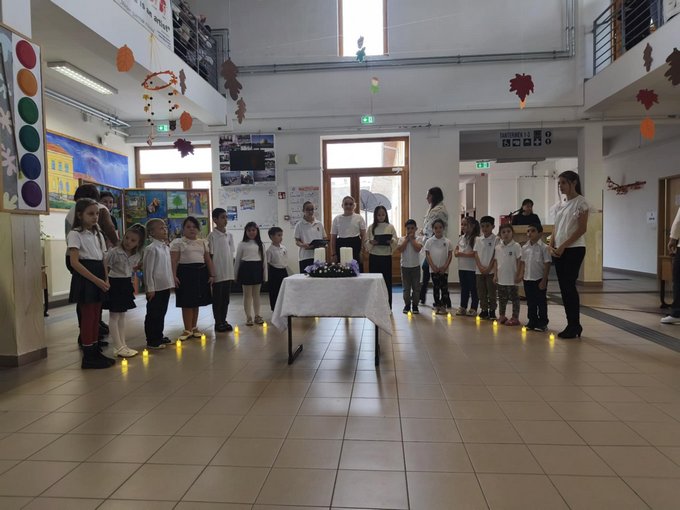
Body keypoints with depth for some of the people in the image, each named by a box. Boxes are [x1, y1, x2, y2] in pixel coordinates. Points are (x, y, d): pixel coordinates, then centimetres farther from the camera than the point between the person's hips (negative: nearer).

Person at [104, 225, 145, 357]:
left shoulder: (137, 254, -1)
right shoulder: (114, 252, -19)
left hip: (126, 284, 7)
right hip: (115, 284, -7)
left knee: (122, 316, 14)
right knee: (114, 316, 0)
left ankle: (123, 345, 21)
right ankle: (118, 347, 5)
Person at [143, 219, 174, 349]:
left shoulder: (166, 247, 11)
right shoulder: (151, 248, -13)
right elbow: (148, 269, -14)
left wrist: (171, 282, 12)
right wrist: (150, 288, -15)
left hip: (165, 286, 8)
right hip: (156, 287, -8)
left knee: (162, 312, 16)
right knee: (153, 314, 3)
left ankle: (159, 336, 28)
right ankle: (151, 341, 11)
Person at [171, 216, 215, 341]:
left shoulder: (202, 243, 15)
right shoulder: (177, 242, 1)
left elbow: (208, 260, 14)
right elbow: (174, 261, -8)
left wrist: (212, 275, 7)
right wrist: (174, 276, -18)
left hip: (201, 273, 5)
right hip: (185, 273, -5)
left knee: (196, 303, 10)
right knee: (187, 303, -1)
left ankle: (194, 327, 21)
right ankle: (188, 330, 7)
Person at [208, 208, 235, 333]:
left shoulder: (229, 235, 8)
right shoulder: (212, 235, -8)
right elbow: (210, 256, -8)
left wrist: (233, 272, 9)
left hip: (228, 273, 5)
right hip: (217, 274, -5)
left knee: (226, 298, 11)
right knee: (217, 299, 4)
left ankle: (223, 321, 22)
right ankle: (218, 323, 13)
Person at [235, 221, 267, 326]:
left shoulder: (260, 244, 9)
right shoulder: (242, 244, 2)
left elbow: (264, 259, 9)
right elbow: (237, 260, 4)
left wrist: (265, 274, 4)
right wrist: (235, 274, 2)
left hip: (257, 269, 2)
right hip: (246, 268, -2)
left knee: (256, 294, 10)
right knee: (247, 294, 3)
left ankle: (257, 316, 18)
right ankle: (249, 317, 9)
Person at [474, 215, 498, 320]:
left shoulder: (495, 239, -4)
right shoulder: (478, 240, 8)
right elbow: (476, 254, 4)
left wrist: (489, 268, -13)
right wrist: (480, 267, -8)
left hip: (490, 270, -4)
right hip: (479, 271, 4)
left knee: (491, 291, 1)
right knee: (481, 292, 9)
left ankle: (492, 311, 10)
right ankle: (484, 310, 18)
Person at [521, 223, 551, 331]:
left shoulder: (543, 247, -9)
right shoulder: (524, 247, 5)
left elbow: (547, 265, -9)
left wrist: (544, 280, -12)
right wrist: (522, 276, 6)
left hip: (539, 279, -5)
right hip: (528, 279, 5)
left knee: (541, 302, 3)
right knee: (530, 302, 10)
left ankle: (542, 323, 12)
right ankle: (532, 321, 20)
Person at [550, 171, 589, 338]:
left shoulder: (580, 202, -5)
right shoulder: (559, 205, 15)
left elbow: (582, 229, -12)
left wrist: (563, 246, -16)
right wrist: (552, 246, -1)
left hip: (574, 249, -7)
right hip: (559, 251, 7)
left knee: (569, 286, -8)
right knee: (564, 287, 6)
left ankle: (574, 325, 3)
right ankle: (572, 325, 15)